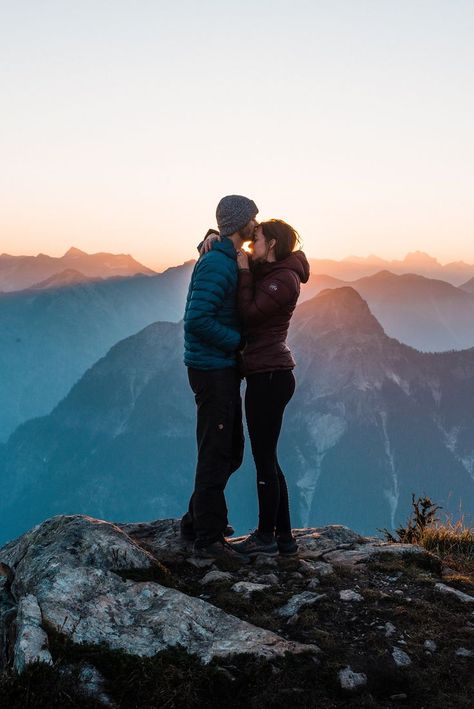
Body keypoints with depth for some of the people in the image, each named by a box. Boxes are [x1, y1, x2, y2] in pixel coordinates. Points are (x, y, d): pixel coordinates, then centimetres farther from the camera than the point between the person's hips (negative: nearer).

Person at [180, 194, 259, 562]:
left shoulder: (228, 260, 16)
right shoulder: (216, 264, -17)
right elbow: (197, 320, -25)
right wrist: (238, 340, -17)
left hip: (224, 369, 10)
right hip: (213, 369, -10)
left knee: (230, 451, 17)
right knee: (216, 453, -4)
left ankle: (196, 521, 28)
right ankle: (209, 537, 6)